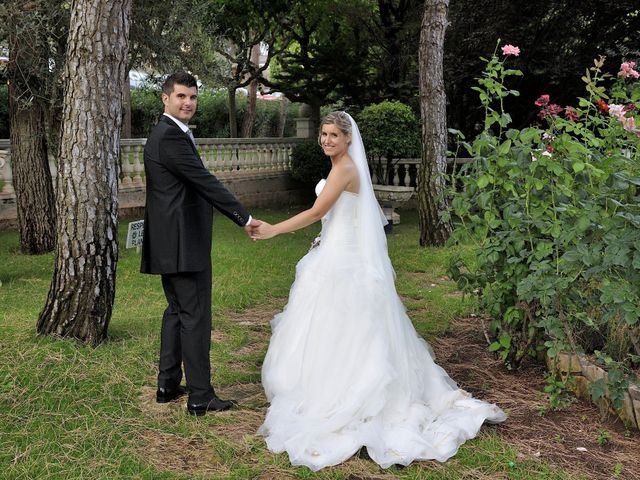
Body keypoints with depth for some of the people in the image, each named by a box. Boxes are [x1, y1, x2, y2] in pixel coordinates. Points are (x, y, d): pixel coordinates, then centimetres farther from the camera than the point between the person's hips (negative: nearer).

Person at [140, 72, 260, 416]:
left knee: (177, 311, 17)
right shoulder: (170, 136, -16)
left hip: (172, 241, 11)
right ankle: (200, 397, 3)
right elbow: (205, 181, -19)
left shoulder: (166, 133, 18)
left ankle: (168, 385, 26)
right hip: (184, 243, -11)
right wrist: (244, 218, -14)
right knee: (195, 317, -5)